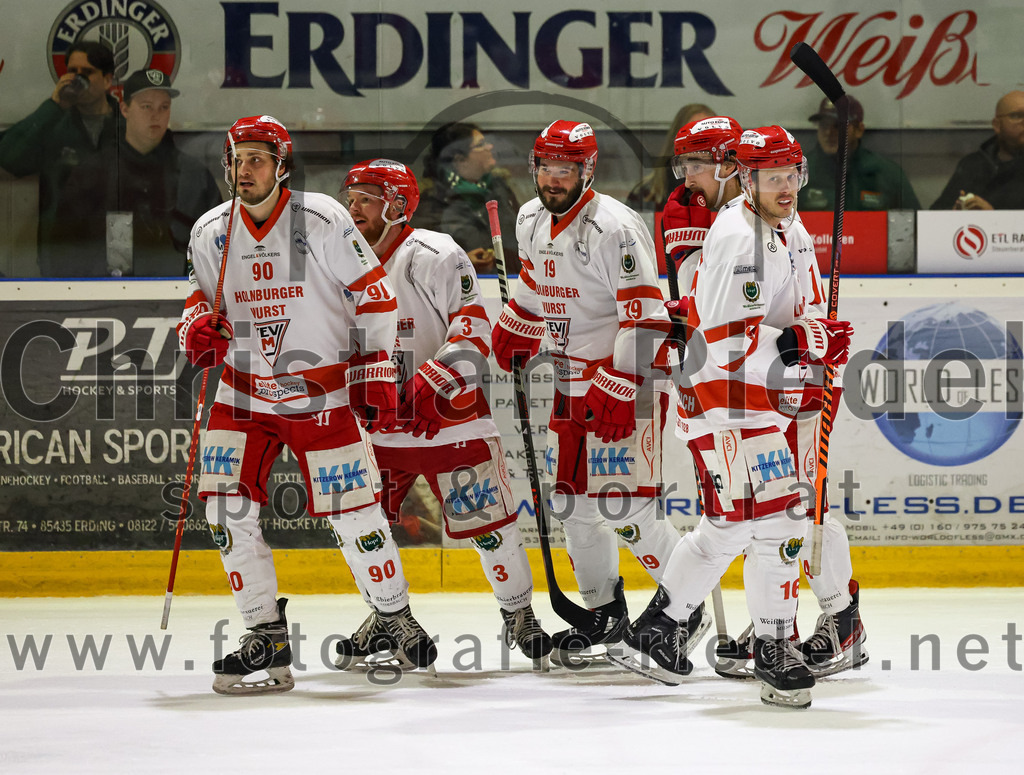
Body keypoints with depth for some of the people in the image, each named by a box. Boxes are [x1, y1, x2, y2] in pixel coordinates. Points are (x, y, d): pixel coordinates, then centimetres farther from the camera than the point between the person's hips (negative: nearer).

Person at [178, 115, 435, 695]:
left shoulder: (322, 221, -12)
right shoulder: (211, 233, 0)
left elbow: (375, 294, -6)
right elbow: (201, 300, 15)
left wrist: (376, 374, -9)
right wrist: (197, 330, -9)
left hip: (322, 396, -4)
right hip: (245, 392, 4)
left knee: (352, 510, -4)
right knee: (229, 504, -9)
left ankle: (397, 616, 20)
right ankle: (267, 636, 2)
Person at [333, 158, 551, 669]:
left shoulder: (435, 257, -15)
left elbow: (473, 330, -19)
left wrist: (432, 382, -28)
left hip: (450, 412, -5)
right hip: (379, 417, 6)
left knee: (485, 522, -3)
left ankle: (519, 613, 16)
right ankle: (388, 616, 21)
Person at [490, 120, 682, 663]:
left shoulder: (614, 229, -21)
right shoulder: (532, 220, 6)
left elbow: (645, 318, -25)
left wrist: (618, 391, -29)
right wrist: (515, 332, 25)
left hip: (627, 380, -8)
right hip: (571, 382, 8)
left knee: (624, 508, -13)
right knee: (571, 501, 11)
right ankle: (604, 610, 25)